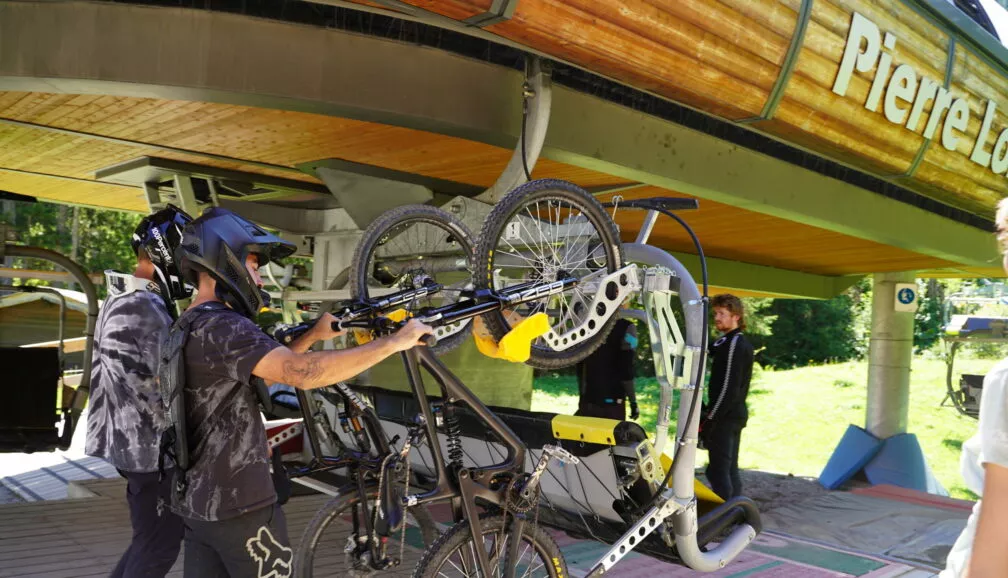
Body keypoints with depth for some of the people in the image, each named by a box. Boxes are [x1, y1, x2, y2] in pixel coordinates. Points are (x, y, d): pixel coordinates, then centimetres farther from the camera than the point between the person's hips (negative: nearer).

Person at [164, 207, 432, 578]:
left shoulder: (188, 329, 13)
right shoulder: (220, 326, -21)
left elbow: (265, 373, 17)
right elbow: (304, 373, -33)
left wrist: (313, 336, 9)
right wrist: (394, 342, -27)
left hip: (196, 502, 10)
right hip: (238, 506, -9)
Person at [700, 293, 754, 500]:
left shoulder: (733, 344, -15)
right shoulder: (741, 343, 15)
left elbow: (728, 387, -21)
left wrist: (709, 419, -18)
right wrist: (708, 411, 16)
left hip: (724, 417, -10)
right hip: (734, 414, 10)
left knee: (718, 471, -8)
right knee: (730, 469, 15)